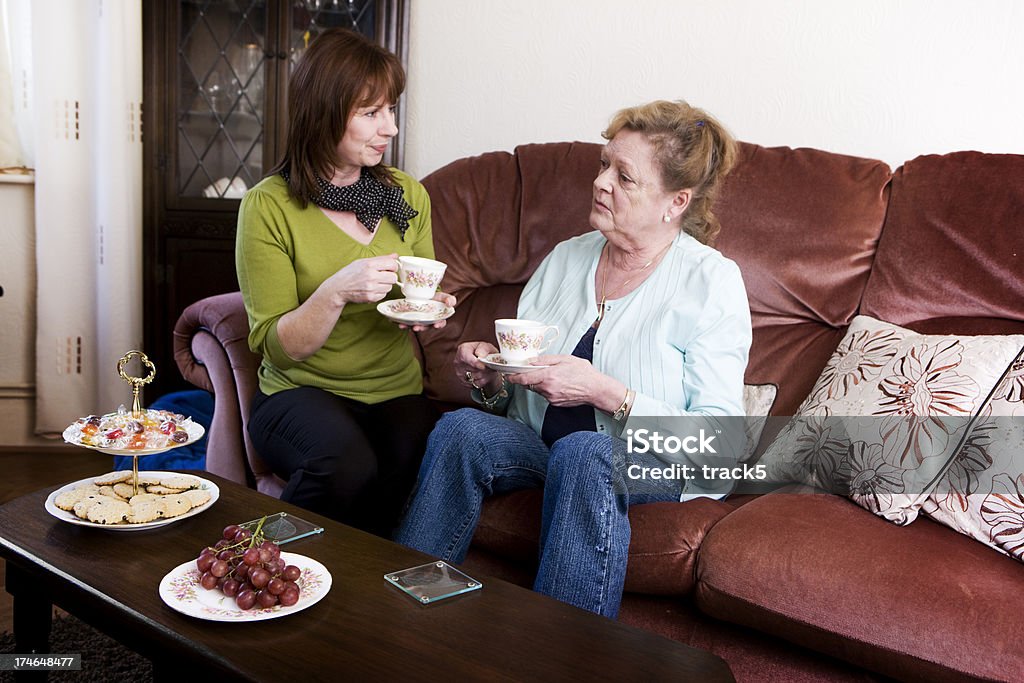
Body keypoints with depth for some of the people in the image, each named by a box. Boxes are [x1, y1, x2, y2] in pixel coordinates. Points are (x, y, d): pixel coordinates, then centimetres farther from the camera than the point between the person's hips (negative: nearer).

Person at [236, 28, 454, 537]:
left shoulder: (408, 196, 8)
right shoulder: (268, 206, -6)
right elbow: (276, 347, -7)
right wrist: (336, 292, -25)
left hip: (396, 391, 4)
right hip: (300, 392, -3)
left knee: (415, 461, -30)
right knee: (347, 463, -35)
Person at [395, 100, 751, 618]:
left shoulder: (711, 282, -8)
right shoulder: (566, 258, 9)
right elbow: (516, 394, 16)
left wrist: (604, 392, -23)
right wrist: (490, 377, -8)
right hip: (540, 445, 5)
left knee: (582, 451, -37)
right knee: (460, 428, -25)